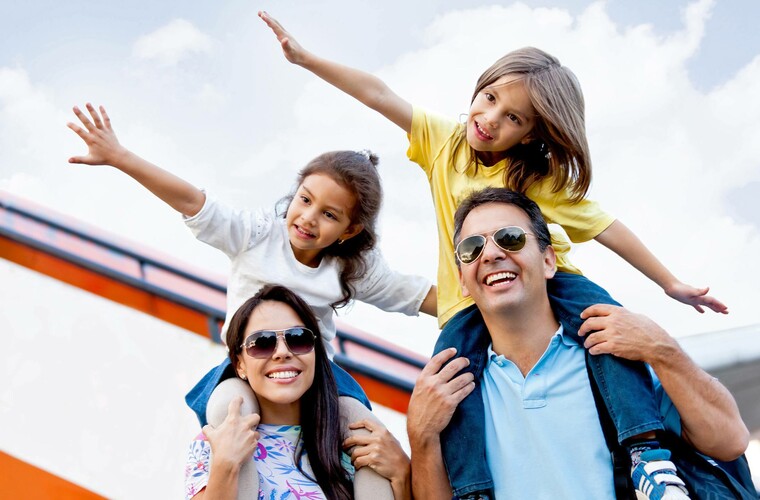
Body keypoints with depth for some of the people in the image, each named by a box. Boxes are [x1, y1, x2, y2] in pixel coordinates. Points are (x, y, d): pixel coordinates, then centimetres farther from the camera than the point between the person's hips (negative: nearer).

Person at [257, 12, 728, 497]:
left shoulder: (542, 179, -8)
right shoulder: (445, 140, -2)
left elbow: (605, 226, -5)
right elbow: (377, 93, -6)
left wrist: (671, 283, -2)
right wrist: (304, 56, -11)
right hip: (468, 303, 2)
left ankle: (645, 449, -36)